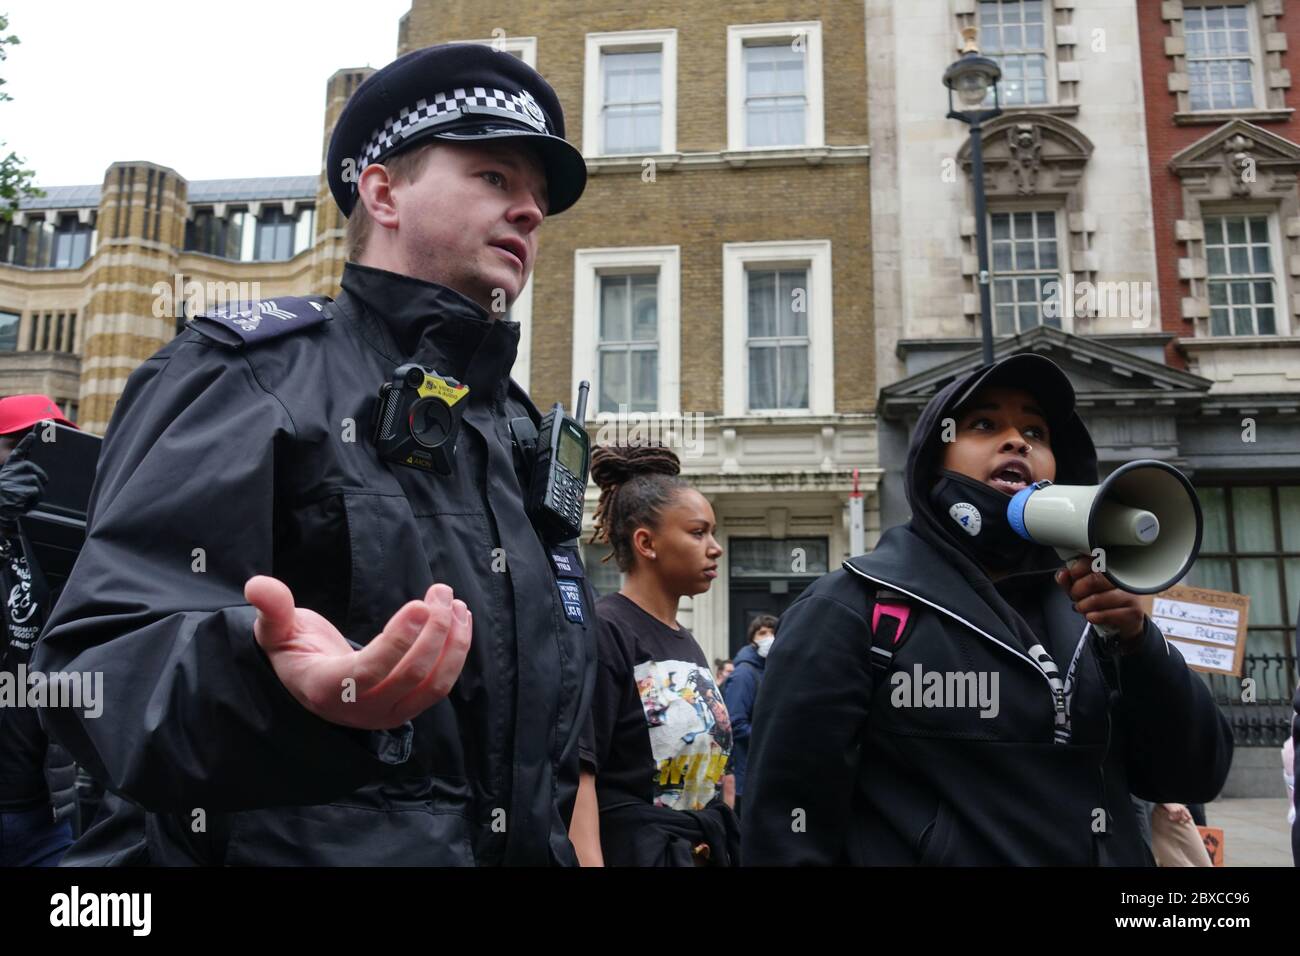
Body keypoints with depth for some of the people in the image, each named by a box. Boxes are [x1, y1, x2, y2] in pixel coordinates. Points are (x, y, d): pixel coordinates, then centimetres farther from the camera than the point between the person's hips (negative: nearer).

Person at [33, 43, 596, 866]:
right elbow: (103, 656, -23)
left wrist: (577, 845, 9)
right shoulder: (253, 373, -11)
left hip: (521, 846, 7)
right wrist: (265, 683, -41)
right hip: (289, 846, -7)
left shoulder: (526, 437, 9)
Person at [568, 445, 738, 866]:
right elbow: (576, 775, -21)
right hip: (633, 849, -8)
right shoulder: (603, 631, -15)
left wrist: (724, 844, 16)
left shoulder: (689, 644, 10)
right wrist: (589, 862, -27)